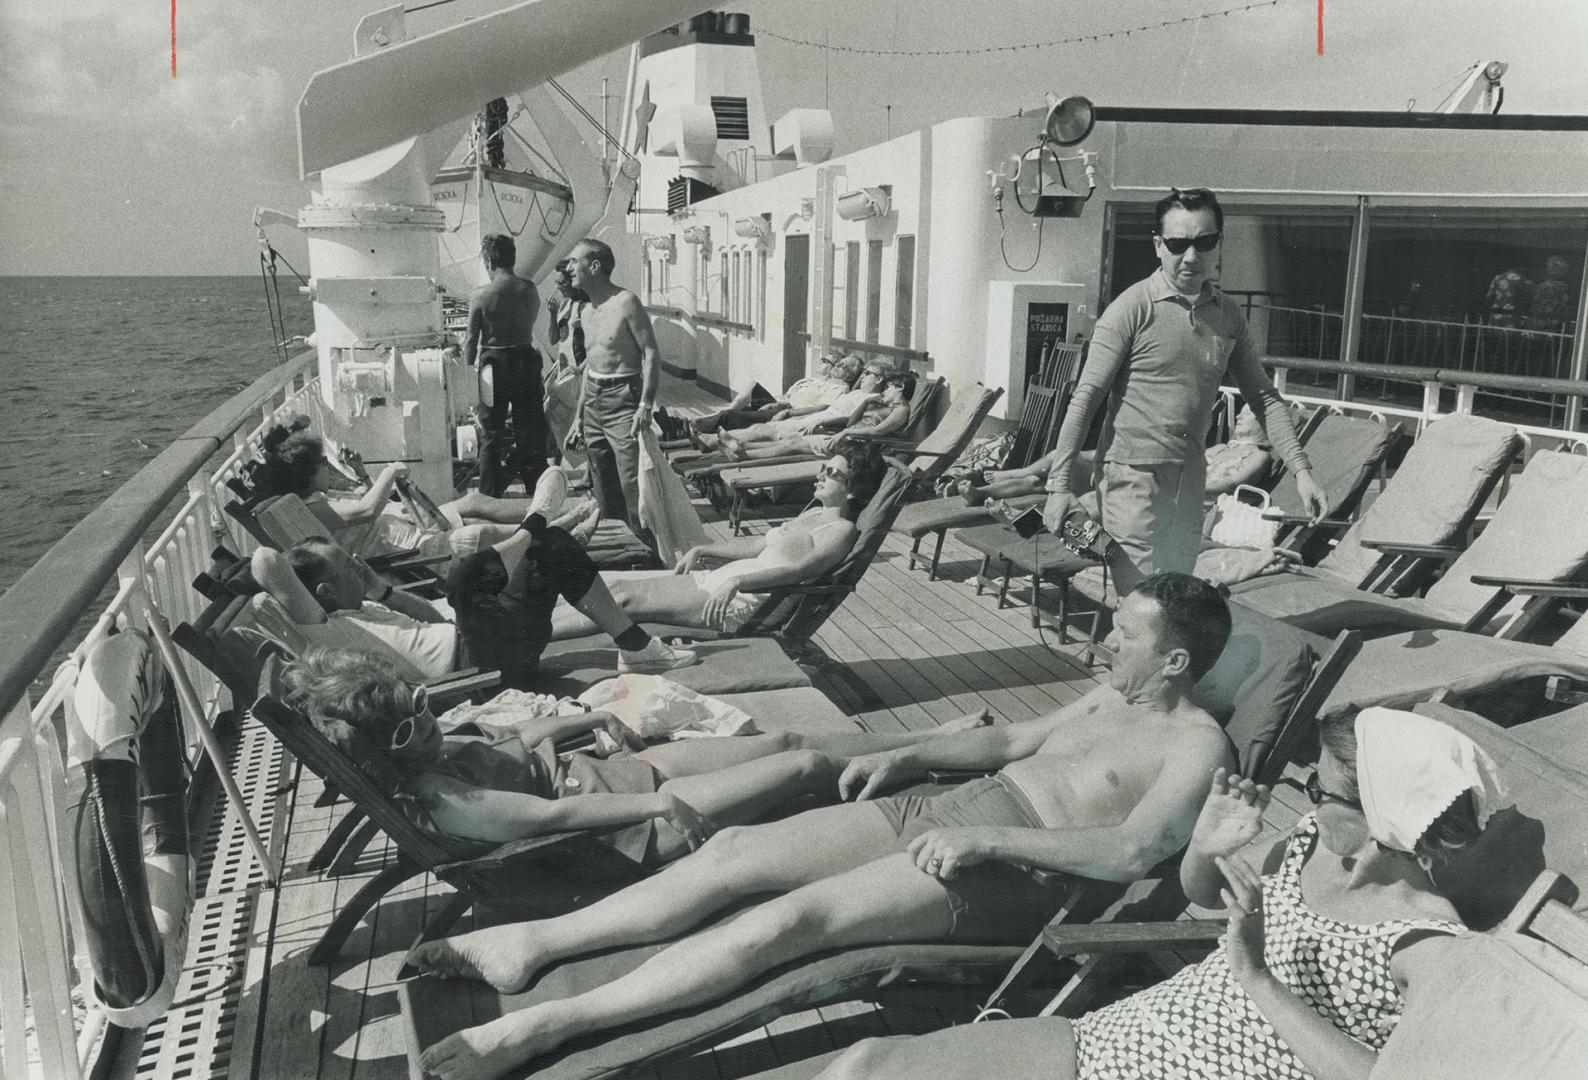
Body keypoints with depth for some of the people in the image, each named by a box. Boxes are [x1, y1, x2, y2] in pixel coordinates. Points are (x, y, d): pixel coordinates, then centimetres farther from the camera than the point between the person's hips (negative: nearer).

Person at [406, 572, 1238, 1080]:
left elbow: (1136, 851, -20)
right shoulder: (1113, 695, 22)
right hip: (943, 810, 8)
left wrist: (989, 837, -26)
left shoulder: (1195, 743, -5)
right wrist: (904, 757, 16)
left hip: (1012, 859, -8)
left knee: (791, 918, -26)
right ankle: (533, 942, -5)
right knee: (735, 850, -8)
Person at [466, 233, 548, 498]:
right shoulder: (529, 291, -1)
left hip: (494, 364, -3)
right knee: (531, 432, 11)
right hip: (527, 361, 3)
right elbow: (529, 327, 7)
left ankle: (490, 496, 11)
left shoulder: (481, 294, -10)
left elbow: (472, 340, -7)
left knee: (492, 435, 7)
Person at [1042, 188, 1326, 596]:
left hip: (1190, 481, 6)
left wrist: (1301, 470, 6)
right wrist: (1060, 485, -14)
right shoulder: (1134, 307, -9)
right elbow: (1086, 398, -11)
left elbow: (1264, 397, 15)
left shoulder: (1229, 316, 9)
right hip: (1133, 475, -6)